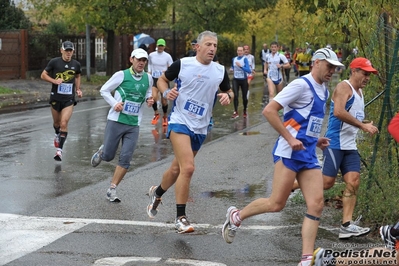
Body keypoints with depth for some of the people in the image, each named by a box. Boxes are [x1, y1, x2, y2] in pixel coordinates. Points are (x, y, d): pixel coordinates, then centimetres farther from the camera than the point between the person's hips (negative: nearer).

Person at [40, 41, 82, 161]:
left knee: (64, 124, -12)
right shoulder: (54, 62, -7)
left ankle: (59, 150, -7)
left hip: (69, 99, 0)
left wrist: (78, 89, 9)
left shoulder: (76, 64, 1)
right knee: (56, 122, 18)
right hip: (56, 98, 0)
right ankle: (57, 134, 52)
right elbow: (43, 75, -1)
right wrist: (54, 81, -17)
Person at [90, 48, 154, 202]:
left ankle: (112, 190, 4)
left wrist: (149, 100, 2)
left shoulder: (148, 78, 6)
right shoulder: (121, 75, -6)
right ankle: (101, 152, 40)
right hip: (116, 121, -3)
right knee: (108, 156, 2)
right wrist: (114, 103, -13)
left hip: (133, 125, 3)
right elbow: (104, 90, 2)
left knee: (125, 159, -5)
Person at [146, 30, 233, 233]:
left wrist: (227, 96, -6)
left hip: (200, 129, 5)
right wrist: (166, 92, -14)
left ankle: (157, 193, 48)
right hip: (180, 122, -5)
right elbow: (162, 79, 7)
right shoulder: (182, 64, -7)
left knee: (177, 169, 17)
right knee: (188, 168, -21)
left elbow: (228, 91, 17)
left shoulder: (220, 71, 3)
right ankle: (180, 218, -10)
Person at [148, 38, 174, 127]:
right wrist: (149, 72, 7)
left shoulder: (167, 56, -5)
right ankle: (156, 113, 6)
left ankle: (165, 117, 28)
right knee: (153, 97, -21)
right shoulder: (151, 55, 2)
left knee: (164, 100, 4)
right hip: (154, 79, 1)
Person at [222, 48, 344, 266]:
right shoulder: (301, 85, -10)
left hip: (308, 154, 8)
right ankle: (236, 216, 19)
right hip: (289, 152, -8)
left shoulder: (323, 91, 17)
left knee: (316, 204, -5)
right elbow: (269, 110, -17)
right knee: (276, 204, -6)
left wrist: (315, 139, 15)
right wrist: (290, 139, -19)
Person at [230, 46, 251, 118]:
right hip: (235, 80, 2)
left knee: (244, 96, 9)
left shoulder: (245, 59, -12)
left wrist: (240, 66, -30)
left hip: (243, 80, -2)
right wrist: (231, 69, 0)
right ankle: (235, 112, -16)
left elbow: (249, 71, -21)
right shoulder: (234, 59, 3)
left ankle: (244, 111, 32)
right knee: (235, 95, -16)